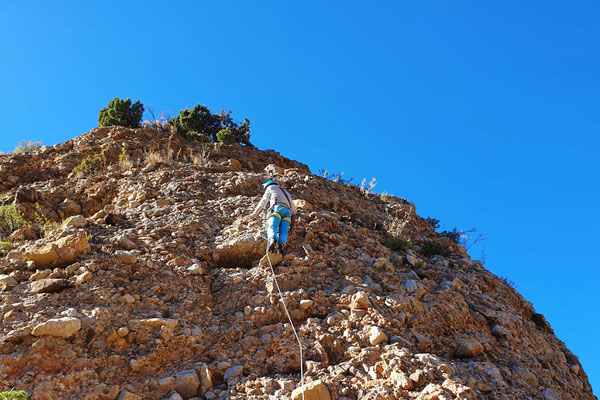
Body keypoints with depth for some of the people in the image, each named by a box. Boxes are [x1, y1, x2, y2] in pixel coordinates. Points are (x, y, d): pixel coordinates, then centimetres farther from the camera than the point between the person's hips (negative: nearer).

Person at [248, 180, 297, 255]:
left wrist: (254, 213, 32)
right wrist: (294, 212, 73)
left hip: (277, 209, -4)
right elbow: (293, 207, 50)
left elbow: (263, 202, 24)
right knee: (283, 232, -10)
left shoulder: (271, 188, 26)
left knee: (272, 228, -22)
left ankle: (273, 241, -55)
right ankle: (281, 244, -42)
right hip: (287, 211, 5)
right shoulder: (286, 192, 42)